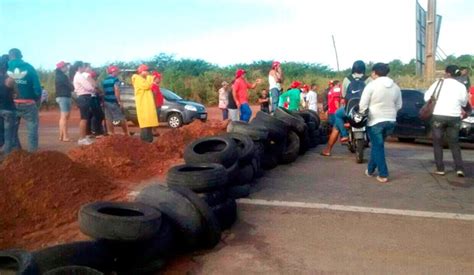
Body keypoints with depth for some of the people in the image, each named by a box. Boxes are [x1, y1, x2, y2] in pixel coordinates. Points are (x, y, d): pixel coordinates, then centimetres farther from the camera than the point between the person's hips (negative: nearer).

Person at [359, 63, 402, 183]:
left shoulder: (371, 85, -11)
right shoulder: (395, 87, 6)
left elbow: (363, 105, -12)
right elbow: (399, 106, 13)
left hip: (375, 121, -6)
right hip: (390, 121, 6)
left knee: (378, 147, 3)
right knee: (377, 145, 20)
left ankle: (383, 175, 2)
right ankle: (370, 169, 29)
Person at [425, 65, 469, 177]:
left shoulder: (439, 83, -2)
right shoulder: (461, 86, 3)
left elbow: (427, 97, 2)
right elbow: (464, 103, 13)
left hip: (439, 116, -2)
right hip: (454, 117, 2)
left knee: (438, 143, 10)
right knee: (454, 144, 14)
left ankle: (440, 168, 8)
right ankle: (459, 168, 4)